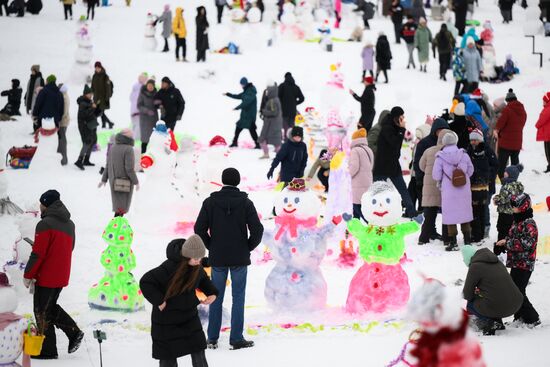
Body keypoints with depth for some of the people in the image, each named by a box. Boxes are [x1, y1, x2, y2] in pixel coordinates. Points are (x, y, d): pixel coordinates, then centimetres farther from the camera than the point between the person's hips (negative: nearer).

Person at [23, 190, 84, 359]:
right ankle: (74, 332, 9)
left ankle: (47, 350, 3)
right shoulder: (69, 224, 11)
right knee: (51, 307, 22)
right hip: (62, 276, 8)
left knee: (42, 312, 1)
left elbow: (38, 253, -17)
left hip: (46, 277, -8)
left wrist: (28, 275, -9)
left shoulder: (45, 224, -16)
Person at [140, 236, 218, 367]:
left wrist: (212, 293, -1)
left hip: (189, 315, 5)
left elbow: (203, 278, 15)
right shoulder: (170, 267, -29)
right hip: (167, 318, -5)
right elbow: (145, 282, -24)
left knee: (198, 351, 5)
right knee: (168, 356, 7)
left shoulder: (197, 266, -8)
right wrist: (159, 301, -25)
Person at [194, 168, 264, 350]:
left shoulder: (210, 202, -3)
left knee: (216, 297, 11)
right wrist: (248, 247, 5)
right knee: (238, 297, 5)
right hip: (239, 259, -1)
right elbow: (257, 229, -10)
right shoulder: (245, 202, -6)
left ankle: (212, 338, 13)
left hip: (217, 258, 1)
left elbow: (199, 229, -6)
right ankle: (236, 339, 4)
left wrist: (211, 247, 7)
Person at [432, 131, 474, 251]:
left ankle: (453, 243, 3)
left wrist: (439, 182, 13)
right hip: (464, 191, 3)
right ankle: (467, 240, 19)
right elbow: (470, 170, 5)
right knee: (465, 214, 14)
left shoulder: (440, 157, -10)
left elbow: (436, 175, -8)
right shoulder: (463, 154, -3)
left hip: (448, 191, -3)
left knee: (451, 216, 4)